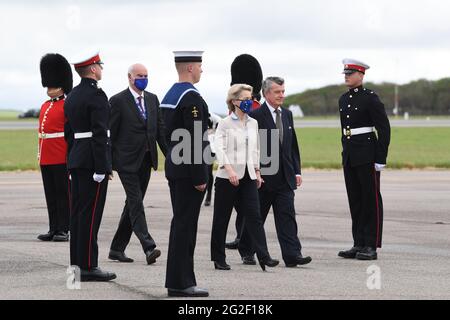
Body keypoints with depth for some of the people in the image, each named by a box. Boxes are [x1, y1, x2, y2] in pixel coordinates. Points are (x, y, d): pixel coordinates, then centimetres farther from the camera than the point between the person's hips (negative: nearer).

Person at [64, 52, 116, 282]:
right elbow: (99, 133, -19)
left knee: (77, 213, 9)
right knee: (90, 214, -8)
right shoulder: (97, 95, -13)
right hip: (92, 162, -9)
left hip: (76, 160, 9)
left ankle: (76, 264, 12)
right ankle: (88, 266, -7)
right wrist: (102, 168, -19)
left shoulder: (72, 96, 14)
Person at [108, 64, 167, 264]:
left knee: (133, 204, 9)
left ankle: (117, 249, 17)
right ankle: (149, 248, -20)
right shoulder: (118, 101, -6)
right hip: (127, 161, -6)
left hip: (146, 160, 6)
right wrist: (108, 163, -9)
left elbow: (161, 129, 13)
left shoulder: (152, 99, 12)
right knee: (136, 203, -11)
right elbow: (110, 133, -6)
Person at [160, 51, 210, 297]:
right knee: (185, 224, -7)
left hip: (175, 166, 10)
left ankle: (179, 280, 16)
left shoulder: (170, 95, 14)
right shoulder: (191, 97, -17)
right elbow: (195, 139, -21)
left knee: (181, 223, 13)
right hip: (188, 170, -10)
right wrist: (199, 177, -19)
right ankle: (180, 283, -5)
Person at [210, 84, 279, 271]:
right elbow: (219, 148, -14)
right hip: (227, 177, -5)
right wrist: (229, 169, -25)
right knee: (221, 218, 3)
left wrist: (257, 171, 16)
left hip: (248, 176, 5)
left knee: (254, 216, -4)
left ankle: (264, 257, -10)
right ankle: (219, 259, 11)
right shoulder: (225, 124, -5)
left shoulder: (253, 123, 12)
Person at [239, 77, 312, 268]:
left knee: (287, 216, -4)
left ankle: (292, 255, -9)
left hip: (285, 177, 5)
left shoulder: (287, 114, 12)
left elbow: (293, 145, 16)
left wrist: (297, 171, 11)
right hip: (263, 176, -5)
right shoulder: (256, 116, -9)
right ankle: (246, 251, 23)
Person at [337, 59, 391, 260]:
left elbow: (384, 128, -11)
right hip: (349, 156, 8)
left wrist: (381, 159, -14)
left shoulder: (370, 98, -9)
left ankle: (371, 247, -1)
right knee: (355, 200, 9)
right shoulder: (344, 99, 13)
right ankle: (359, 244, 13)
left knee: (371, 200, -2)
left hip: (367, 156, -7)